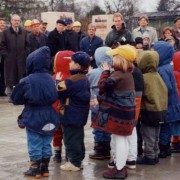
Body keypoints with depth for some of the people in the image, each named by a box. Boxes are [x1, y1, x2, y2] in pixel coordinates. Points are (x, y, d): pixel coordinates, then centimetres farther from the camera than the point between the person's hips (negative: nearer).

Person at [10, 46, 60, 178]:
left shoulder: (27, 81, -14)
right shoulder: (50, 79, -4)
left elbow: (16, 99, -3)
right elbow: (56, 98, 7)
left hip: (33, 118, -4)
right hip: (50, 117, 4)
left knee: (35, 144, 6)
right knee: (46, 144, 13)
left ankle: (35, 169, 13)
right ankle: (45, 168, 21)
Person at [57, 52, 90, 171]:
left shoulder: (72, 80, -21)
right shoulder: (84, 79, 9)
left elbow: (59, 92, -16)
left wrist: (58, 82, 3)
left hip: (71, 116, -10)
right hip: (80, 115, 10)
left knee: (71, 139, -1)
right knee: (78, 138, 16)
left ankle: (74, 163, 5)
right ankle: (78, 160, 24)